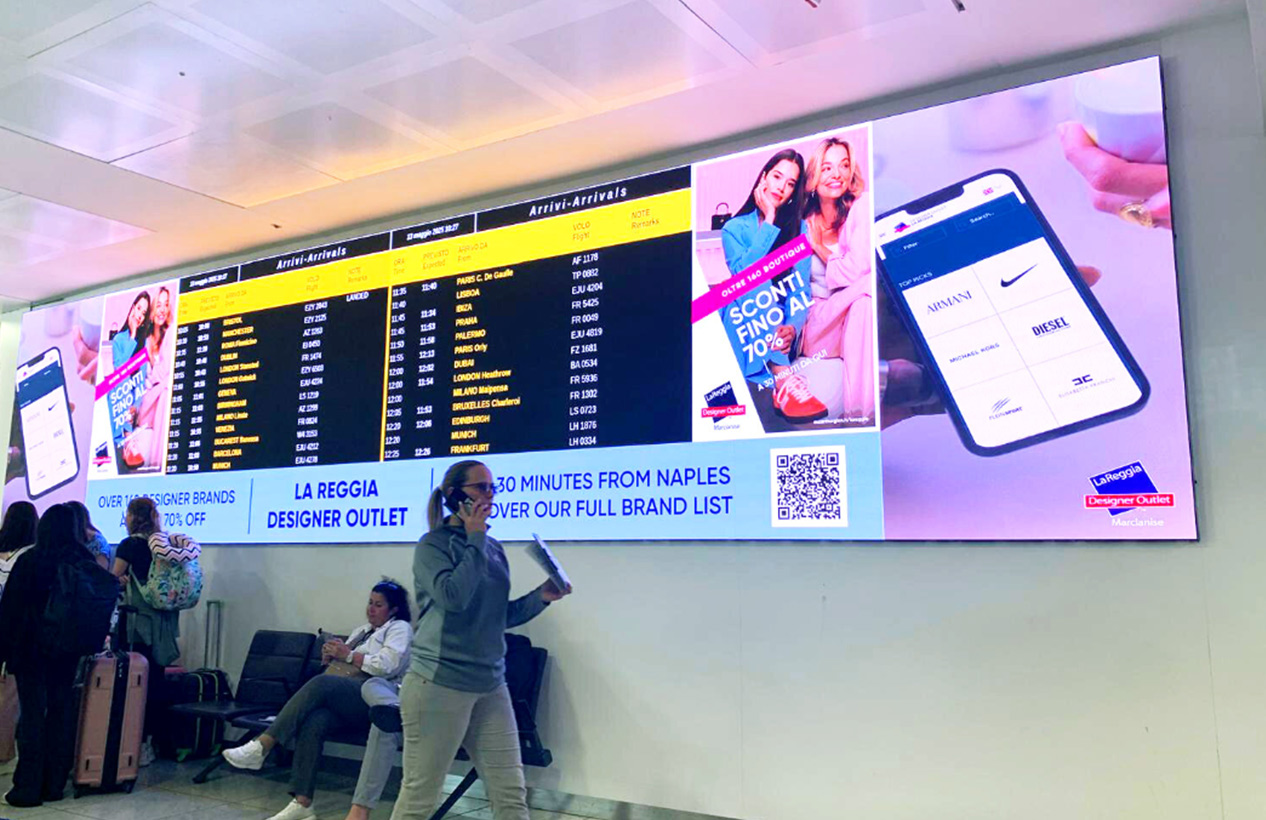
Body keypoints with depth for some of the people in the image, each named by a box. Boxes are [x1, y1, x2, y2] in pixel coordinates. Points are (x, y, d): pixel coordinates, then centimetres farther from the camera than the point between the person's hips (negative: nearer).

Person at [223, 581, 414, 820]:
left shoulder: (400, 628, 8)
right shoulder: (361, 631, 32)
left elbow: (387, 665, -10)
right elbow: (339, 667, 29)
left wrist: (349, 655, -6)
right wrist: (331, 655, 7)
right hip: (342, 699, 7)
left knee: (322, 684, -32)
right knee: (312, 722, -27)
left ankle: (261, 747, -32)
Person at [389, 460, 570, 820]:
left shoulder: (493, 548, 11)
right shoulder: (433, 544, -7)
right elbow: (454, 597, -25)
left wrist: (540, 597, 2)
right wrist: (474, 539, -16)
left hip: (491, 686, 6)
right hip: (440, 685, -6)